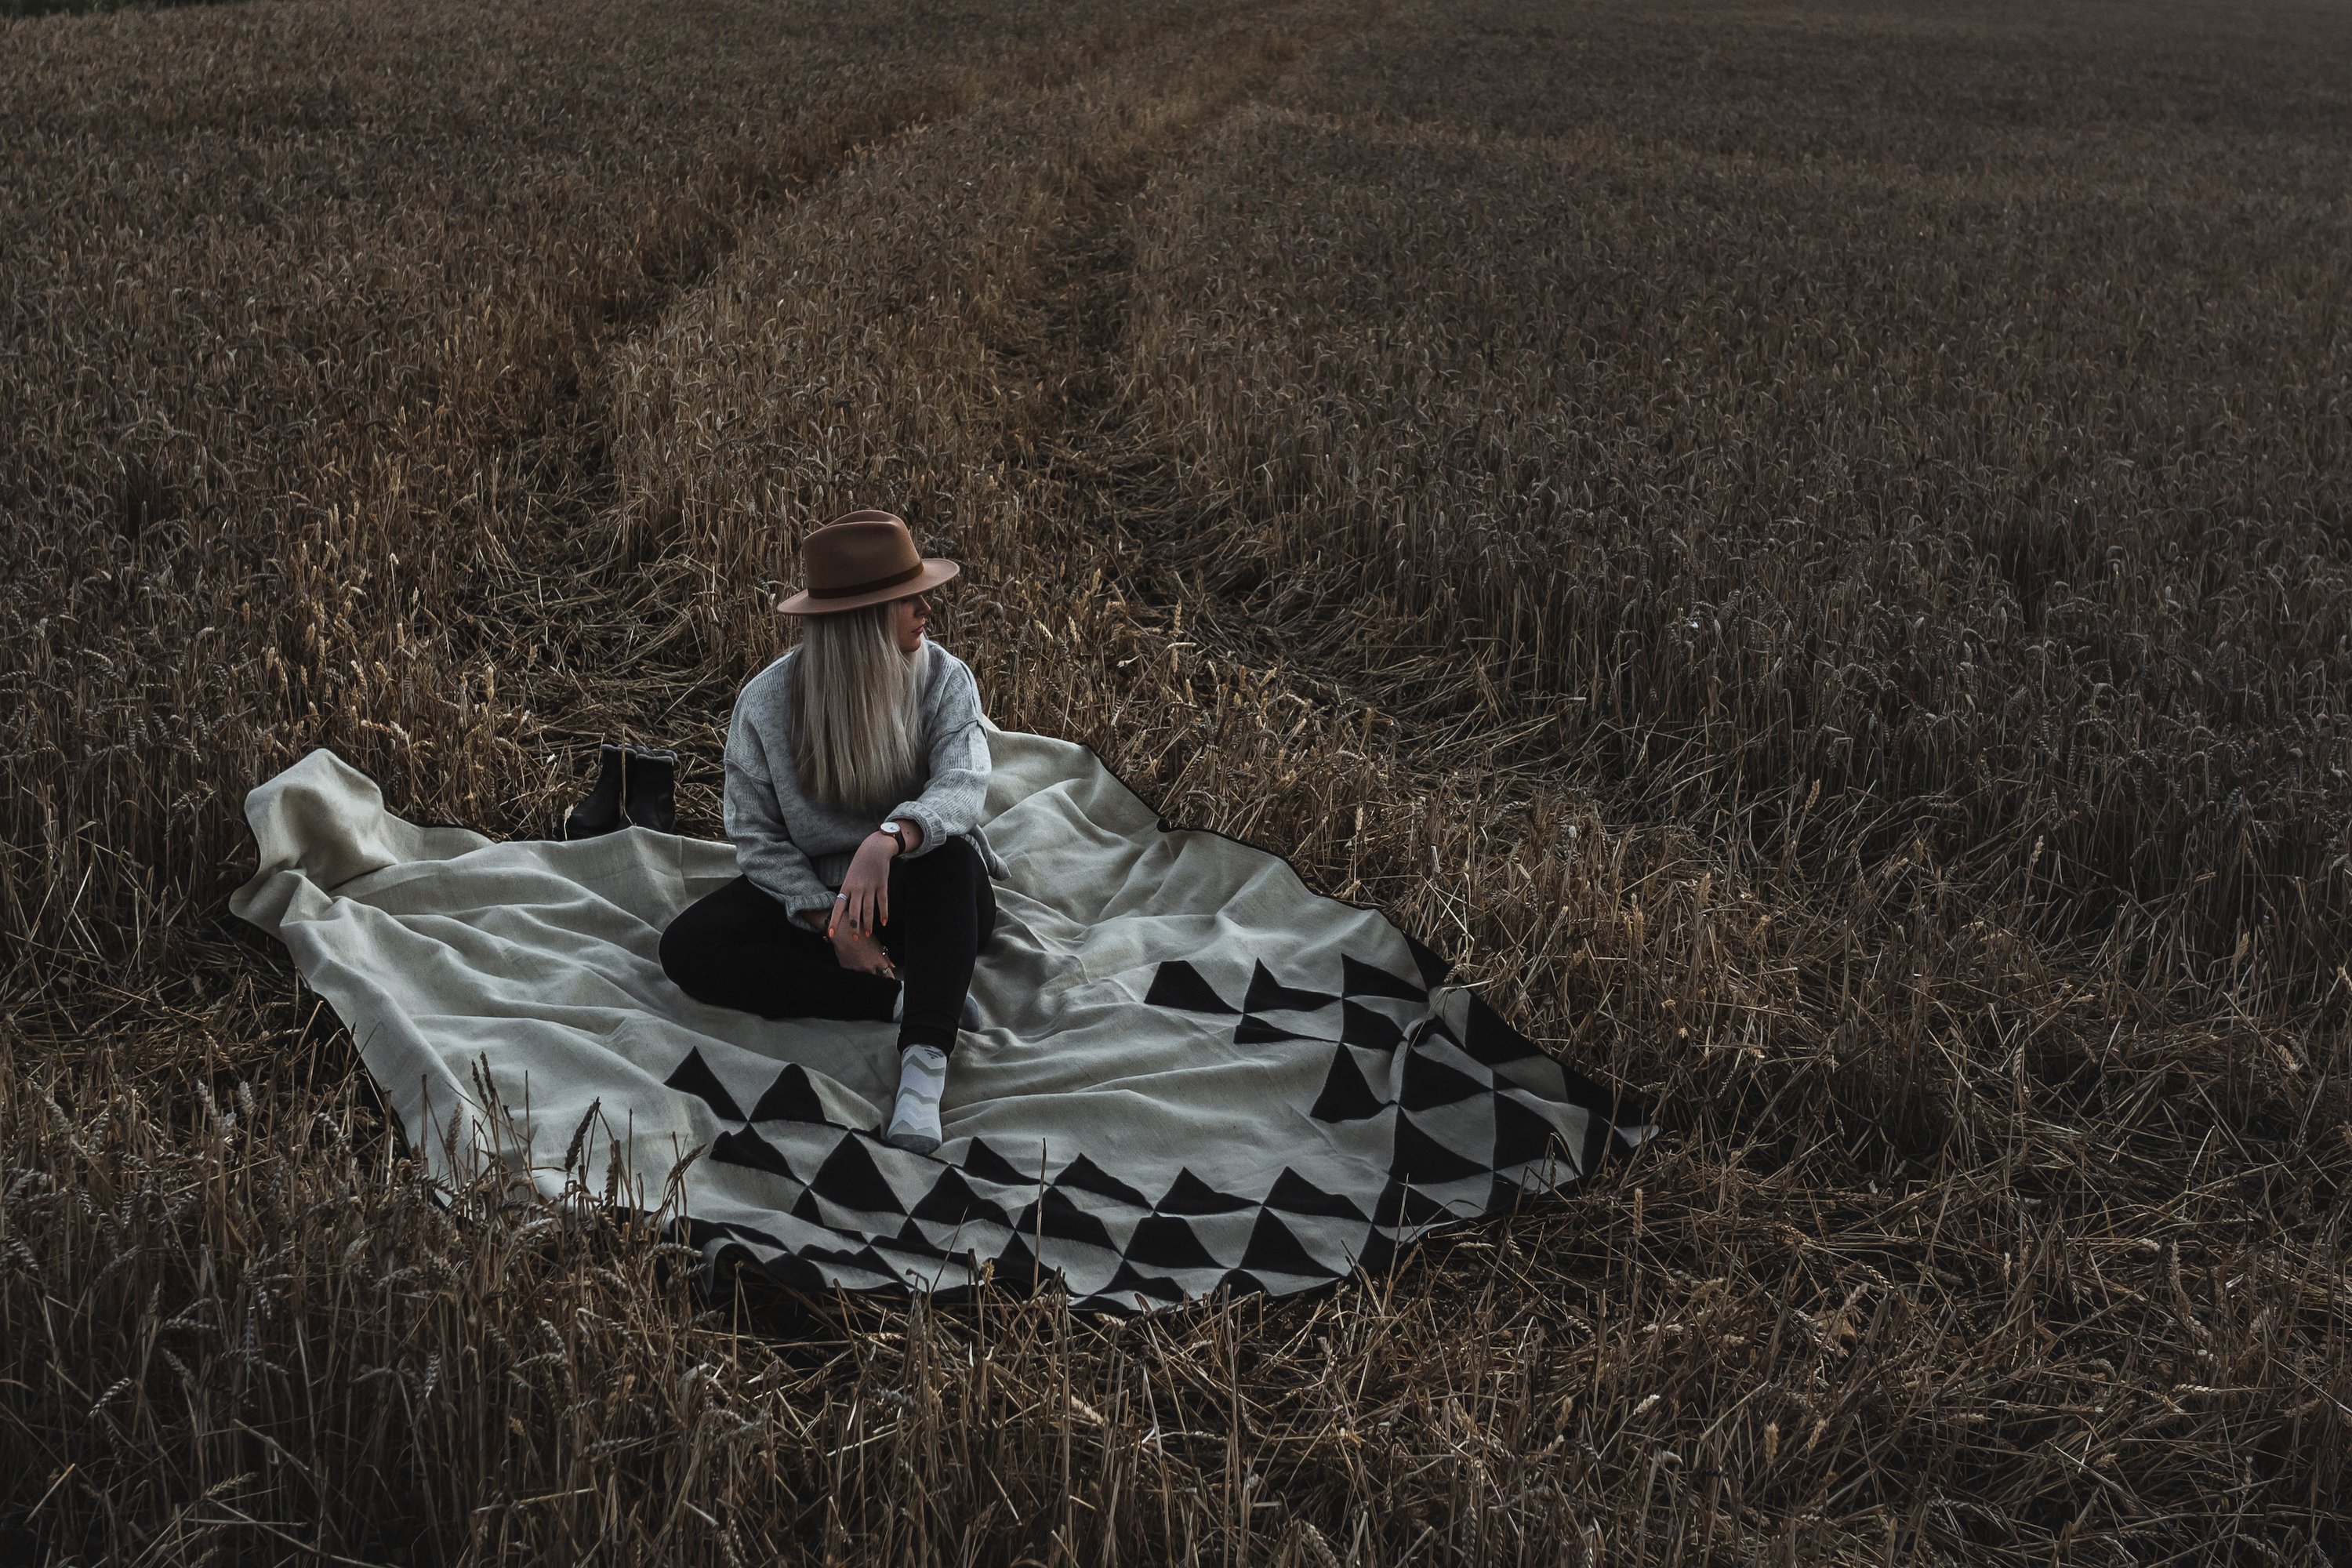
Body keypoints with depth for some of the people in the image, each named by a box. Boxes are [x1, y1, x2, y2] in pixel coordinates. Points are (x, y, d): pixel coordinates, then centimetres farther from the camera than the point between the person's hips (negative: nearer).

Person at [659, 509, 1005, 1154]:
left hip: (930, 903, -1)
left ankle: (924, 1066, -45)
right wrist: (832, 924, -21)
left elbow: (964, 784, -29)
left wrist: (887, 841, -51)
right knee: (686, 949, -22)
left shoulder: (945, 679, -13)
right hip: (811, 892, 2)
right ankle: (899, 997, -26)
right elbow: (757, 834, -7)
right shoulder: (768, 701, -11)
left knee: (946, 847, -36)